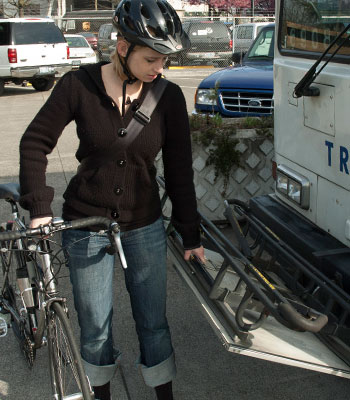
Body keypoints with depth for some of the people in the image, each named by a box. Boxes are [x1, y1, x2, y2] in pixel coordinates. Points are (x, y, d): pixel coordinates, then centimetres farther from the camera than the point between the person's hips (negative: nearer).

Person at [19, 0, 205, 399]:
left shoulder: (168, 96, -8)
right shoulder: (79, 85, -12)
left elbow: (179, 169, -2)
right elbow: (35, 143, -5)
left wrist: (190, 234, 0)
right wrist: (39, 208, -14)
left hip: (144, 227, 1)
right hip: (86, 228, -1)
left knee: (154, 324, 11)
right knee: (95, 329, 12)